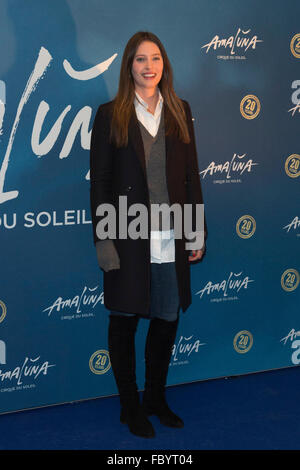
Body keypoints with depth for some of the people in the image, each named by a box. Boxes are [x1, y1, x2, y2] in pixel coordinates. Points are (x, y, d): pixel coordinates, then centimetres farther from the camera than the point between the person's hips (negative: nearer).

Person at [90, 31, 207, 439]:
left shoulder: (180, 111, 8)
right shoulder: (111, 115, -3)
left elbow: (191, 174, 9)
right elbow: (99, 181, -5)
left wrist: (198, 230, 5)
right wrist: (104, 242, -10)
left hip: (170, 239, 4)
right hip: (128, 239, -3)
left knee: (167, 320, 13)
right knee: (124, 321, 8)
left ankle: (157, 398, 34)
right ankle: (130, 406, 27)